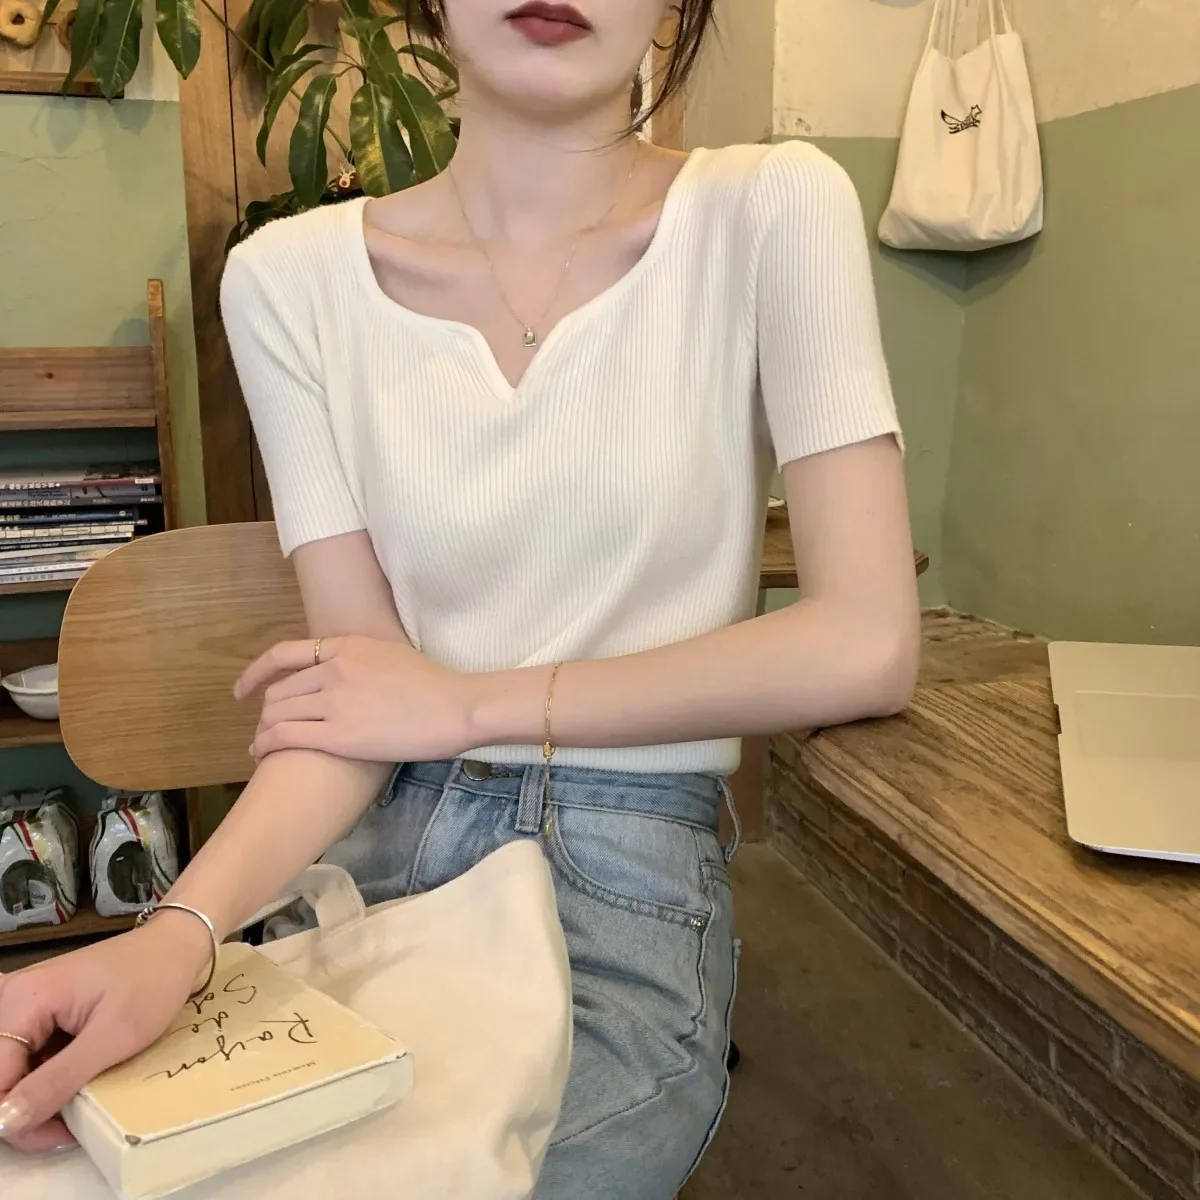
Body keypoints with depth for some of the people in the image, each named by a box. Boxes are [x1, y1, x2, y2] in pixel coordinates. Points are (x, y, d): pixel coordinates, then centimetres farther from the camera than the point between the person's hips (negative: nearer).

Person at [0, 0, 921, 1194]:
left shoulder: (769, 210, -6)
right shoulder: (292, 276, 0)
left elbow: (867, 646, -13)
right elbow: (356, 701, -4)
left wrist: (472, 701, -10)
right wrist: (179, 931, -23)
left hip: (624, 879, -2)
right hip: (365, 860, 2)